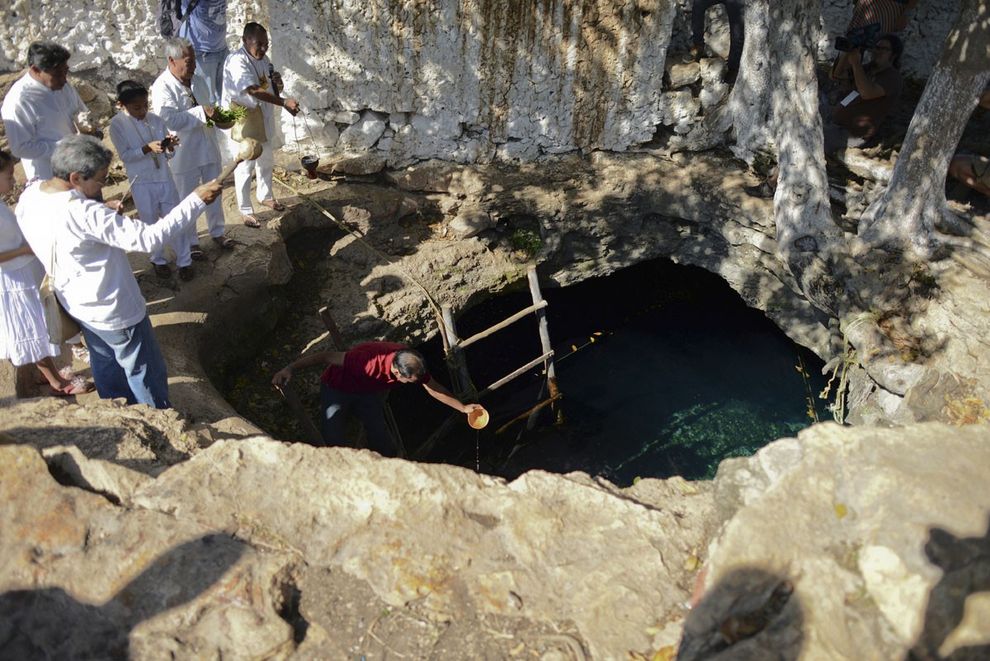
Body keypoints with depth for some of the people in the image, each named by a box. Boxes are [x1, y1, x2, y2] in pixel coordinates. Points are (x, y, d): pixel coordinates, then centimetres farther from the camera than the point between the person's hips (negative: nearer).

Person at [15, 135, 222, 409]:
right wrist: (197, 200, -35)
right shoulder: (83, 213, -34)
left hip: (76, 304, 9)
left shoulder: (29, 196, -8)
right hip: (114, 312, -9)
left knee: (106, 365, 28)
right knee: (146, 373, 12)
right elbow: (148, 238, -37)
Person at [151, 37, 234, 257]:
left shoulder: (196, 79, 4)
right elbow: (171, 120, -27)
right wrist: (202, 112, -30)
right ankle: (190, 242, 21)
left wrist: (214, 113, -1)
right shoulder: (162, 87, -17)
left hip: (208, 147, 6)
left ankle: (217, 232, 36)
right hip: (184, 154, -6)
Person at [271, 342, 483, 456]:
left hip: (369, 392, 4)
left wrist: (463, 408, -2)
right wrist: (289, 369, -43)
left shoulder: (413, 364, -26)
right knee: (332, 439, -13)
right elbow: (327, 356, -39)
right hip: (337, 388, -4)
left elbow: (434, 389, -9)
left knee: (380, 438, -3)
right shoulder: (370, 362, -45)